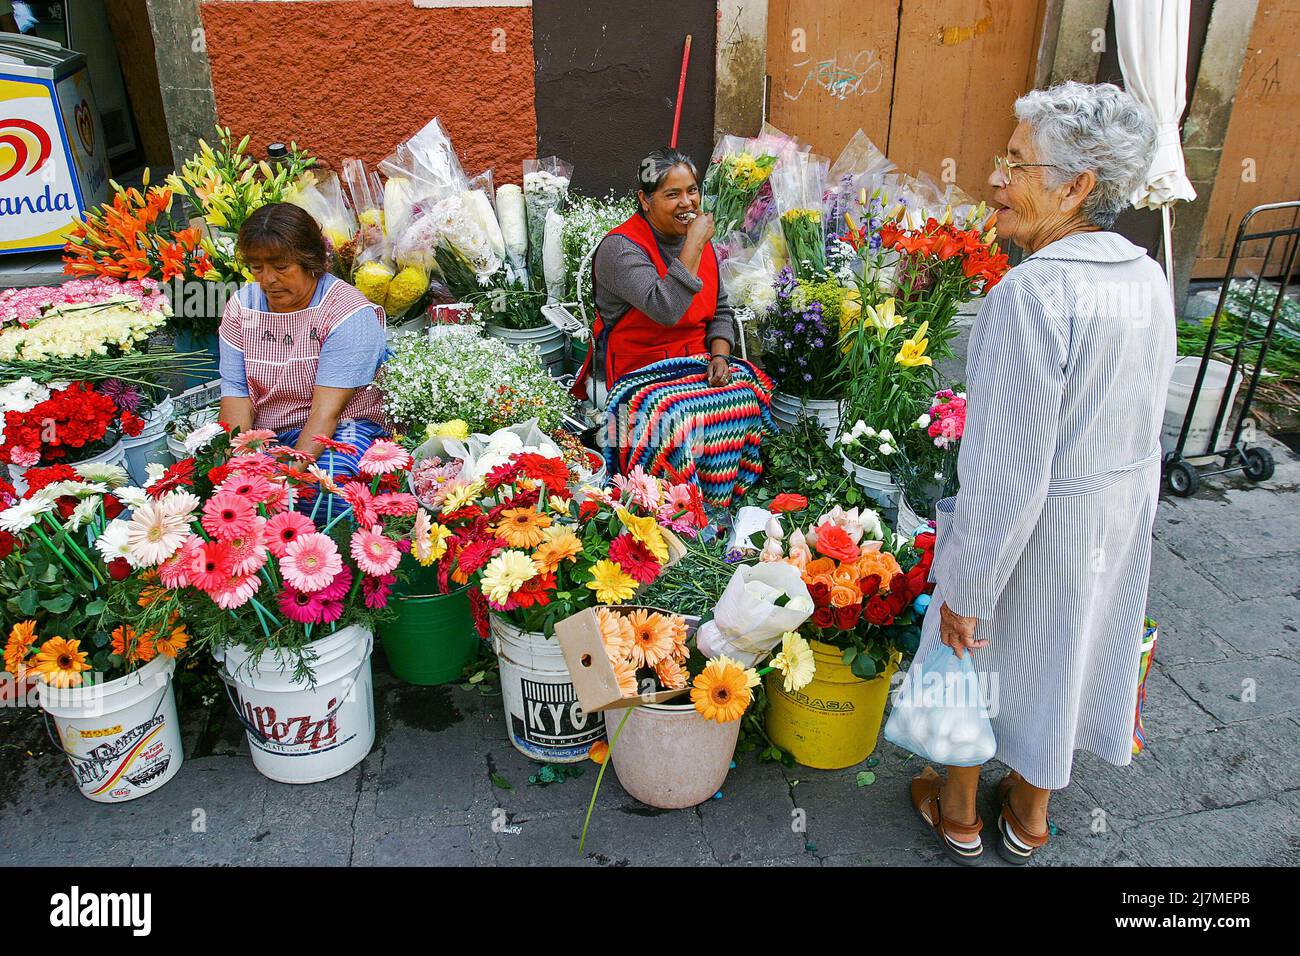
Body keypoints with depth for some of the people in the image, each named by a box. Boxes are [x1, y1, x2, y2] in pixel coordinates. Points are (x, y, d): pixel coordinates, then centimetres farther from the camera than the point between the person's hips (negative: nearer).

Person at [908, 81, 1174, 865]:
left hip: (1036, 524, -7)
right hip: (1123, 510, 7)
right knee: (1063, 653, 24)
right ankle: (1029, 818, 46)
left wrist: (966, 588, -19)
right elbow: (1144, 423, 8)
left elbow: (1009, 470, -28)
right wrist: (1127, 508, 21)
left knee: (979, 649, 17)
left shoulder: (1033, 292, -28)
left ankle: (958, 815, 40)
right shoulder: (1149, 278, -2)